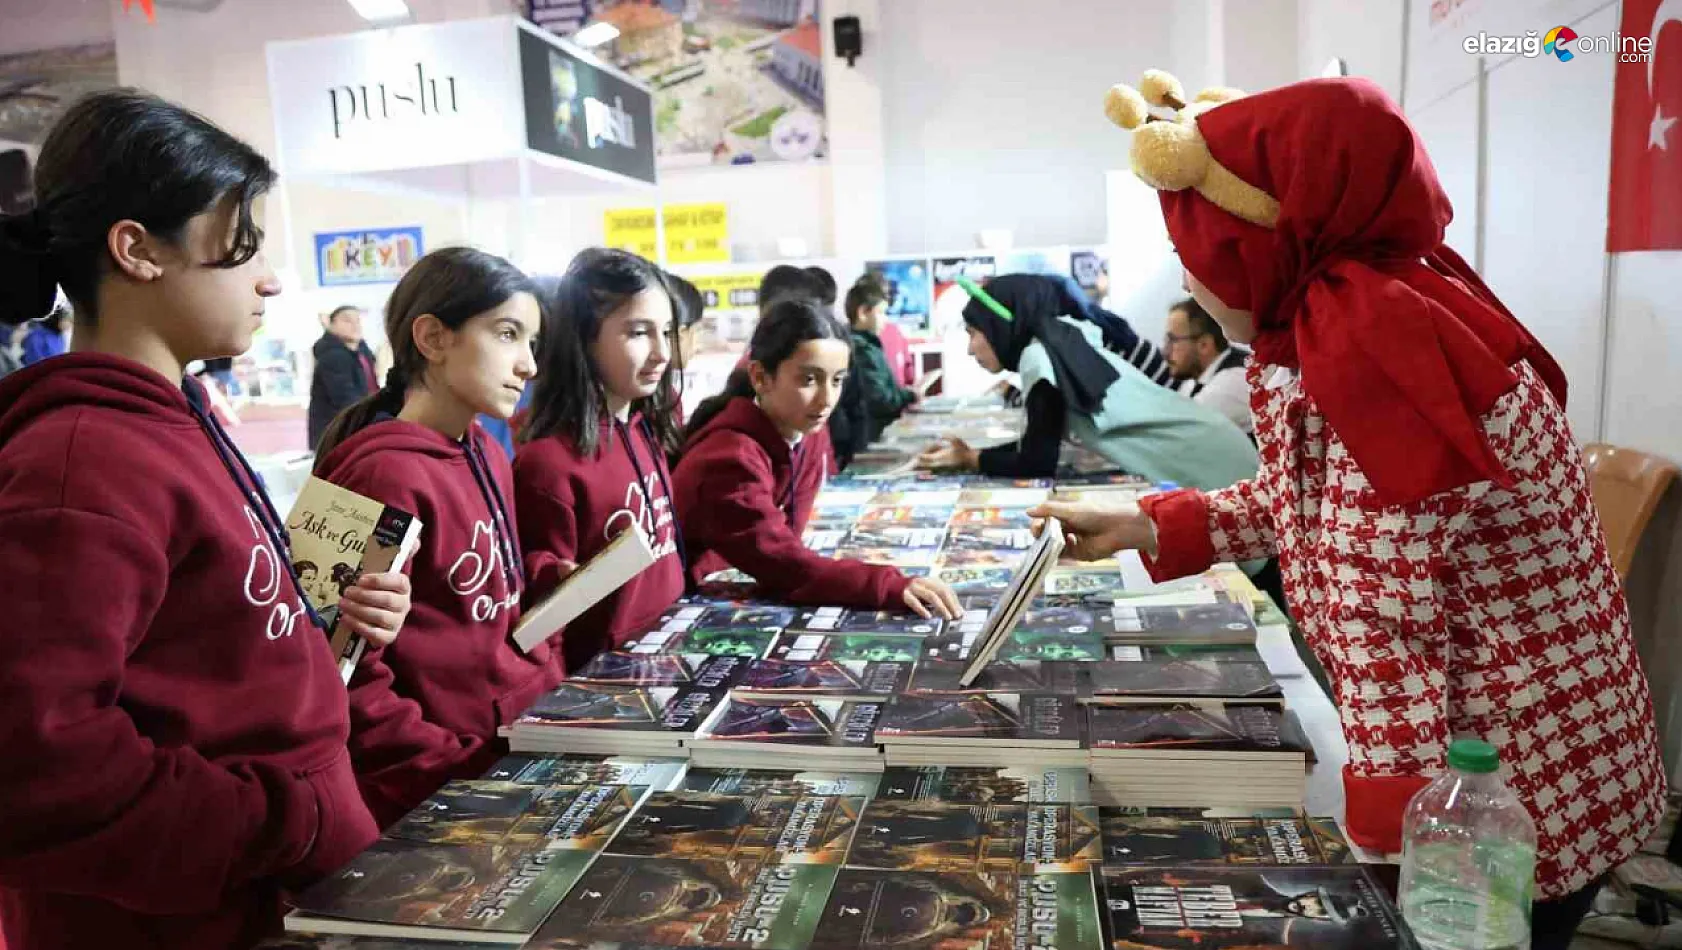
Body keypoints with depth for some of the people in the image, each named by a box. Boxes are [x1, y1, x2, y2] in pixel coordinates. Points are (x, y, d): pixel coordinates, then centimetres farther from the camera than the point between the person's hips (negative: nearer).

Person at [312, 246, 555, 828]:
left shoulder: (487, 460, 8)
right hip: (435, 802, -8)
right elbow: (349, 681, -18)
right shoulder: (385, 474, -17)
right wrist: (464, 777, -17)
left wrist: (557, 696, 5)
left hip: (520, 746, 8)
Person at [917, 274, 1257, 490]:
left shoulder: (1039, 356, -16)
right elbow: (1037, 444, 16)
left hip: (1209, 472, -9)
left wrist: (968, 459, -2)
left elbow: (1038, 463, -15)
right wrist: (973, 452, 8)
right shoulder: (1063, 340, 11)